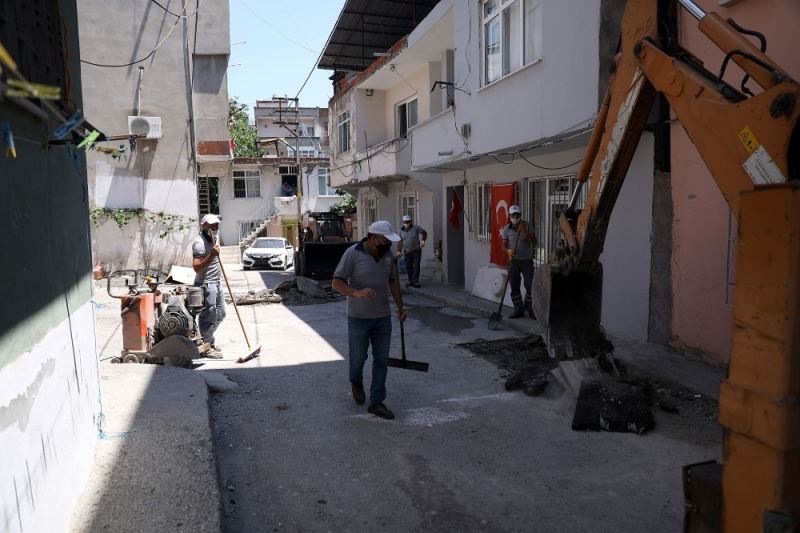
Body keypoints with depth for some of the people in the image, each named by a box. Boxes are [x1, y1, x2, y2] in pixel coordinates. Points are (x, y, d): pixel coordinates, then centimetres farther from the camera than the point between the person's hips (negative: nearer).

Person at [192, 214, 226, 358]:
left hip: (216, 283, 10)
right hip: (206, 285, -10)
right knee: (209, 316, -3)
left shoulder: (212, 239, 14)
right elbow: (197, 267, -25)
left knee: (220, 314, 17)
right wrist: (212, 255, -30)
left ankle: (208, 340, 33)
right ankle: (207, 347, 9)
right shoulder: (200, 242, -17)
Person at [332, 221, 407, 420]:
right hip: (358, 318, -5)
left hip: (383, 317, 5)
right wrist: (357, 293, -33)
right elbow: (337, 282, -16)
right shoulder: (353, 253, -14)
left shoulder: (388, 253, 3)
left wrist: (399, 306, 15)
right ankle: (356, 382, 42)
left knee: (382, 360, 5)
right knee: (358, 357, 9)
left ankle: (376, 402, 15)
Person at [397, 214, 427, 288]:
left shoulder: (415, 227, -5)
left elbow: (424, 233, -1)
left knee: (416, 266, -7)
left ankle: (415, 281, -6)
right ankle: (410, 281, 14)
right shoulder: (401, 230, 6)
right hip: (407, 251, 4)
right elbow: (400, 242, 6)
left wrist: (423, 240, -17)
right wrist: (399, 251, -3)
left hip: (416, 250, -4)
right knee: (408, 267, 5)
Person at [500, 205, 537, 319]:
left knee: (530, 284, -5)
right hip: (513, 260, 1)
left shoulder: (527, 227, 0)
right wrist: (508, 250, -24)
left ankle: (529, 307, 15)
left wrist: (525, 232, -20)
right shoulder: (506, 229, 2)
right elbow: (504, 245, -1)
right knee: (514, 286, 3)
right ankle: (519, 309, 14)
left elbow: (534, 242, -6)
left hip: (527, 260, -1)